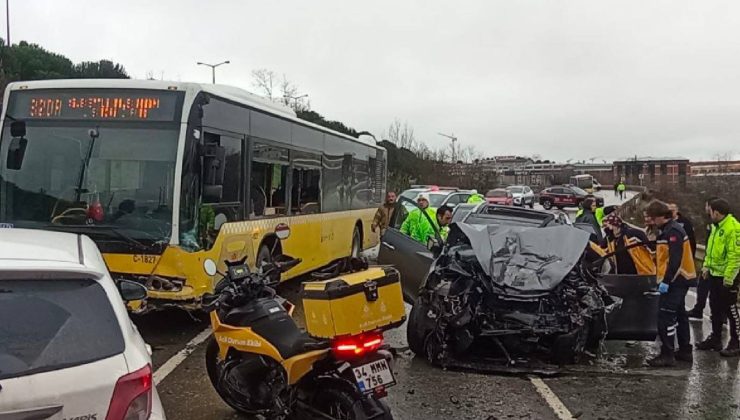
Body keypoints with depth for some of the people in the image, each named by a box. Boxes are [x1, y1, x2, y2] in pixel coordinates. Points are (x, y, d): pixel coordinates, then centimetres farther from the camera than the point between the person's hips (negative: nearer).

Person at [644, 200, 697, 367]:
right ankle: (685, 350, 26)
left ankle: (667, 354, -7)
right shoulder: (668, 230, 16)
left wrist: (666, 281, -24)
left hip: (675, 280, -11)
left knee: (665, 317, -10)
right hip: (679, 279, 11)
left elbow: (675, 259, -24)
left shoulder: (673, 231, -17)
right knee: (679, 315, 17)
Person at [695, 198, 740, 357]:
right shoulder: (716, 227, 11)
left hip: (726, 277, -9)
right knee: (715, 308, 17)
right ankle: (715, 339, 28)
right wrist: (706, 265, 14)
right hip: (714, 274, 9)